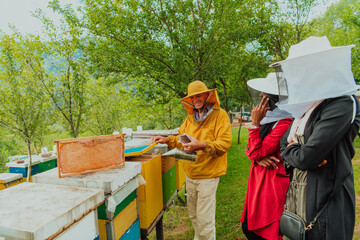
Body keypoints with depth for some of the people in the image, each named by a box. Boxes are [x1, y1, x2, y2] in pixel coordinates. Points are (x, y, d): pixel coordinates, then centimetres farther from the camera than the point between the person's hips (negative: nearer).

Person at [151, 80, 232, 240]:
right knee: (193, 215, 21)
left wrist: (201, 145, -33)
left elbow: (224, 143, -19)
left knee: (205, 220, 1)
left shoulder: (220, 115, -10)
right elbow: (181, 138, 17)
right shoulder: (190, 117, 11)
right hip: (190, 174, 7)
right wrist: (167, 140, -1)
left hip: (207, 175, -6)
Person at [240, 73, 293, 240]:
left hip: (273, 183, -8)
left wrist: (255, 123, -17)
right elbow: (249, 150, 9)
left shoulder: (284, 123, -19)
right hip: (259, 181, 8)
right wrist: (259, 158, -12)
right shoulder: (269, 117, 10)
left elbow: (256, 152, -18)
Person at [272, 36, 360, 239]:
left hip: (326, 203, -8)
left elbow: (307, 157, -25)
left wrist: (289, 152, -4)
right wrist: (297, 153, -11)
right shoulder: (305, 107, 9)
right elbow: (284, 143, 10)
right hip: (297, 196, 8)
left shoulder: (341, 105, -17)